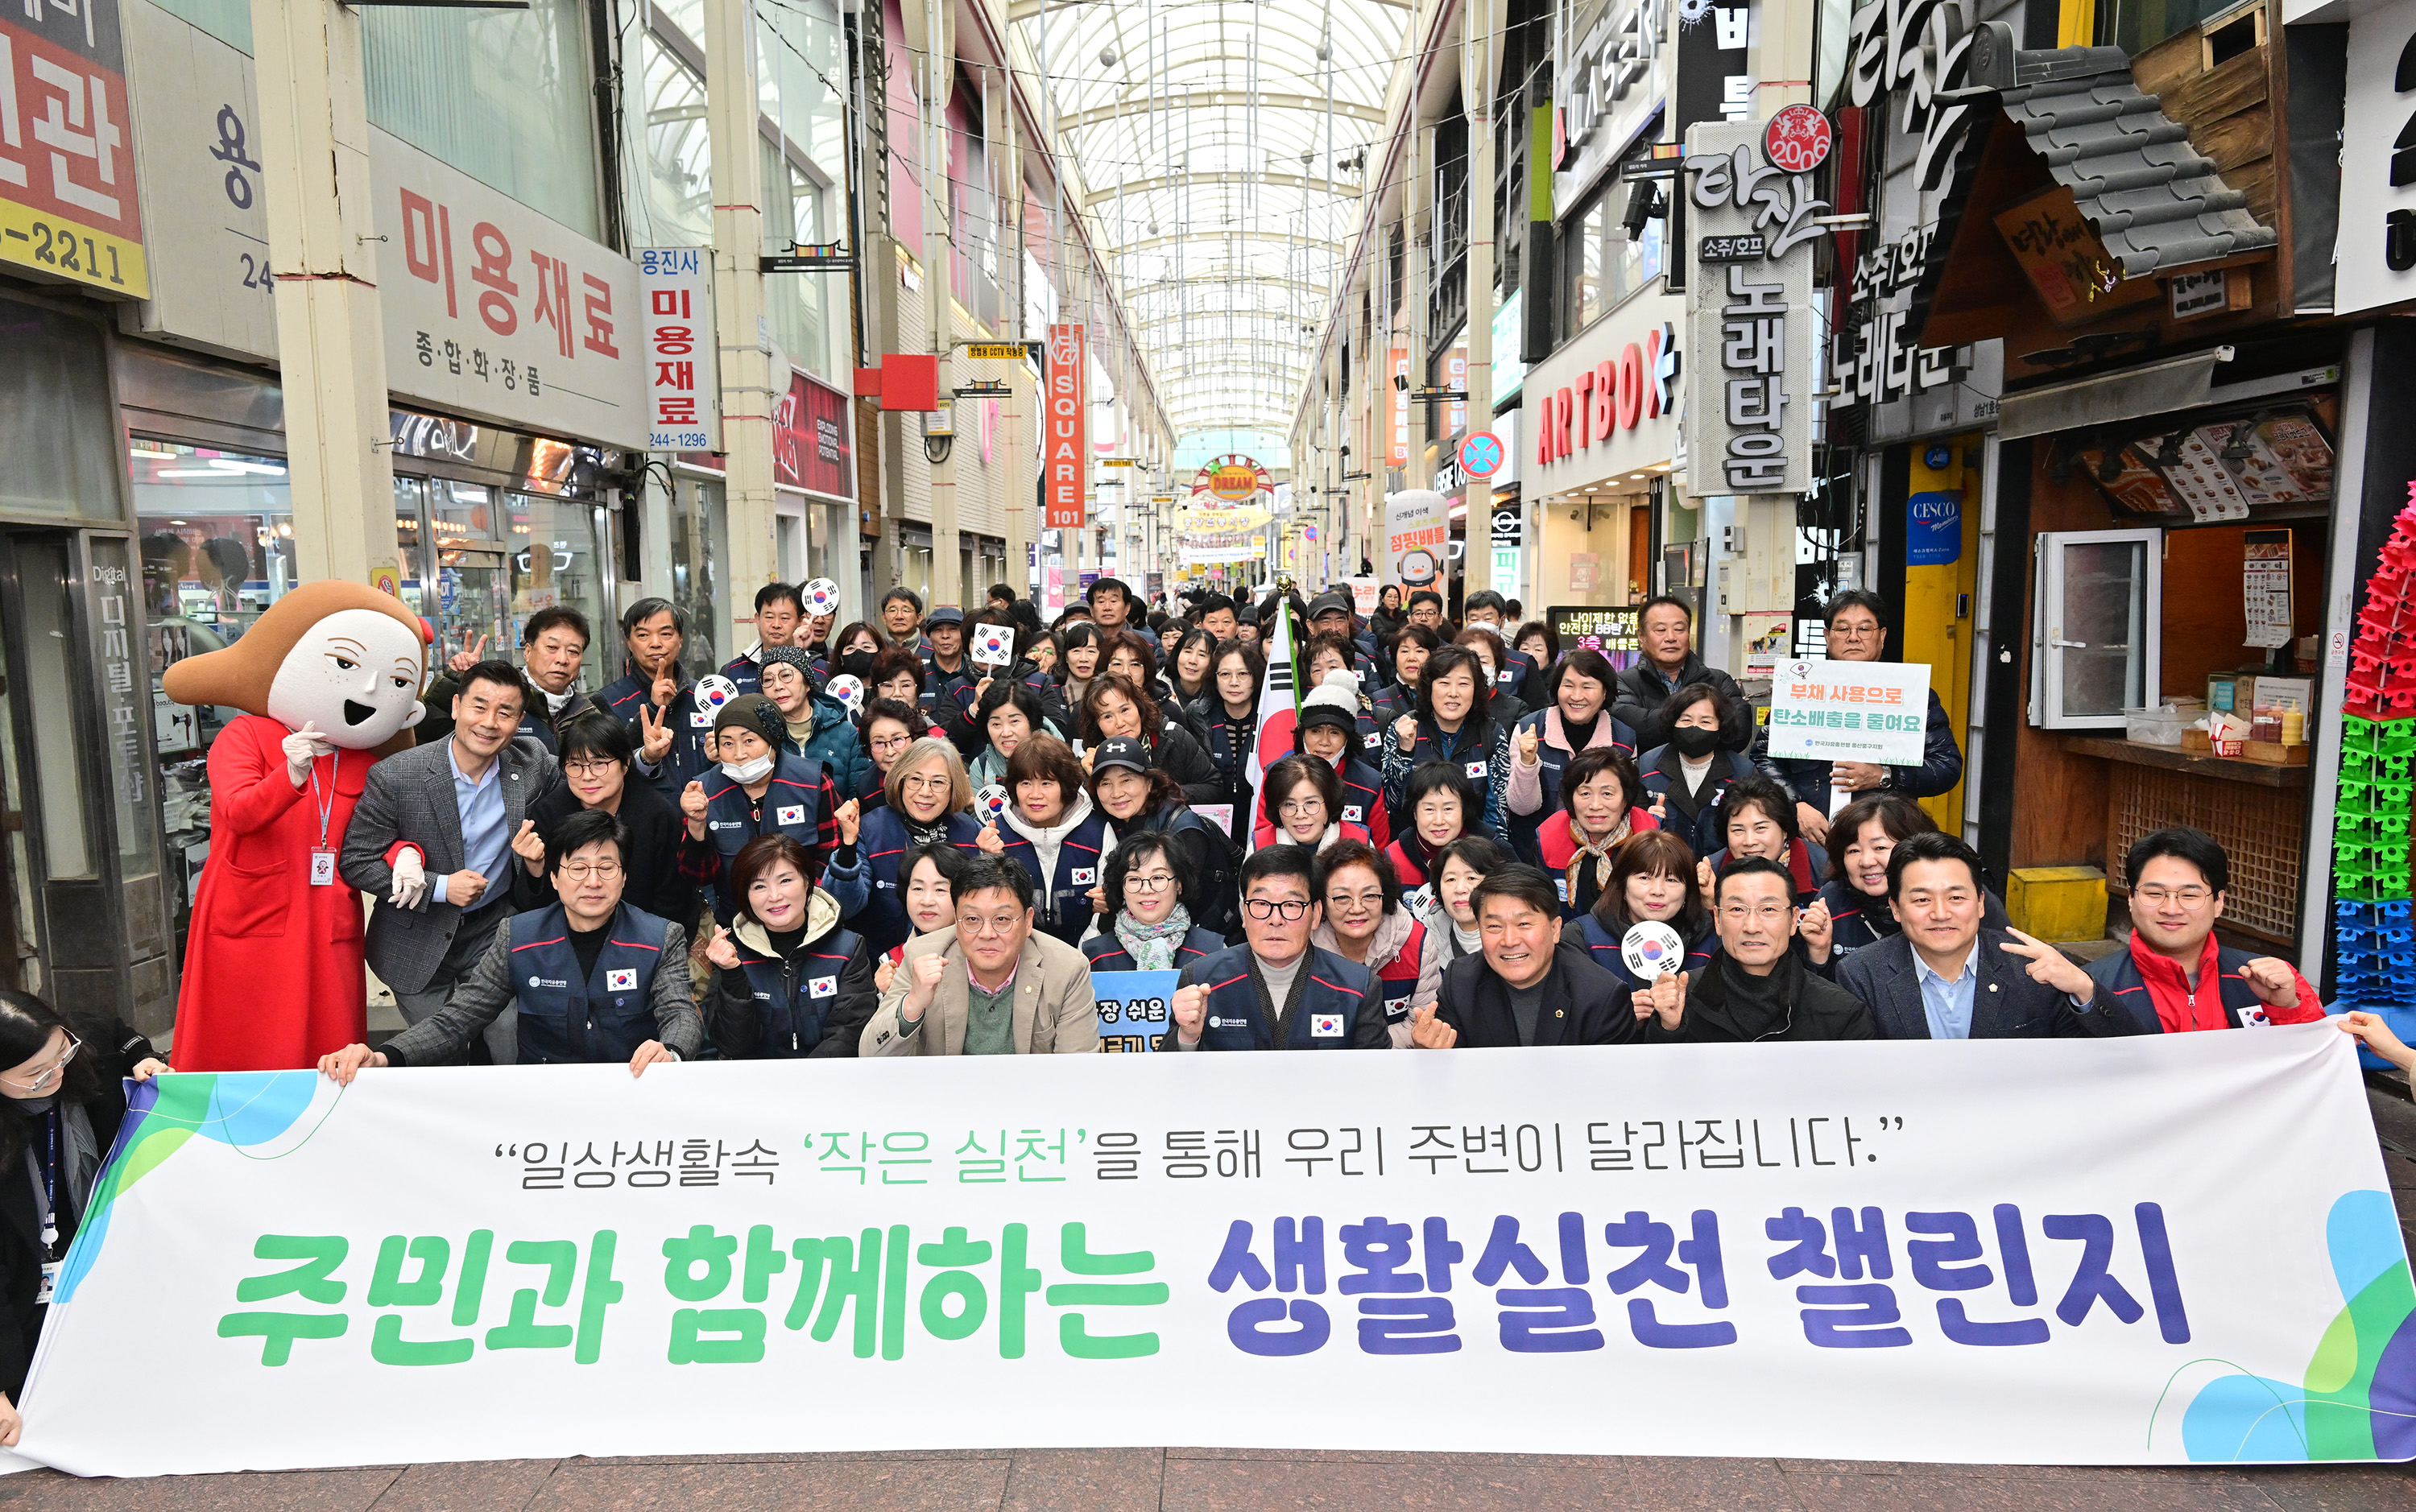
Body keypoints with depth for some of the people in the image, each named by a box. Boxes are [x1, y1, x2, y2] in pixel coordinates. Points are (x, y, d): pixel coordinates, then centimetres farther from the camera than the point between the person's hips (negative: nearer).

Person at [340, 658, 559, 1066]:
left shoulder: (536, 766, -9)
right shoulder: (394, 776, -16)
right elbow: (355, 862, -11)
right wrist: (439, 888, -19)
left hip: (495, 930, 1)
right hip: (418, 944, -1)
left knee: (517, 1058, -1)